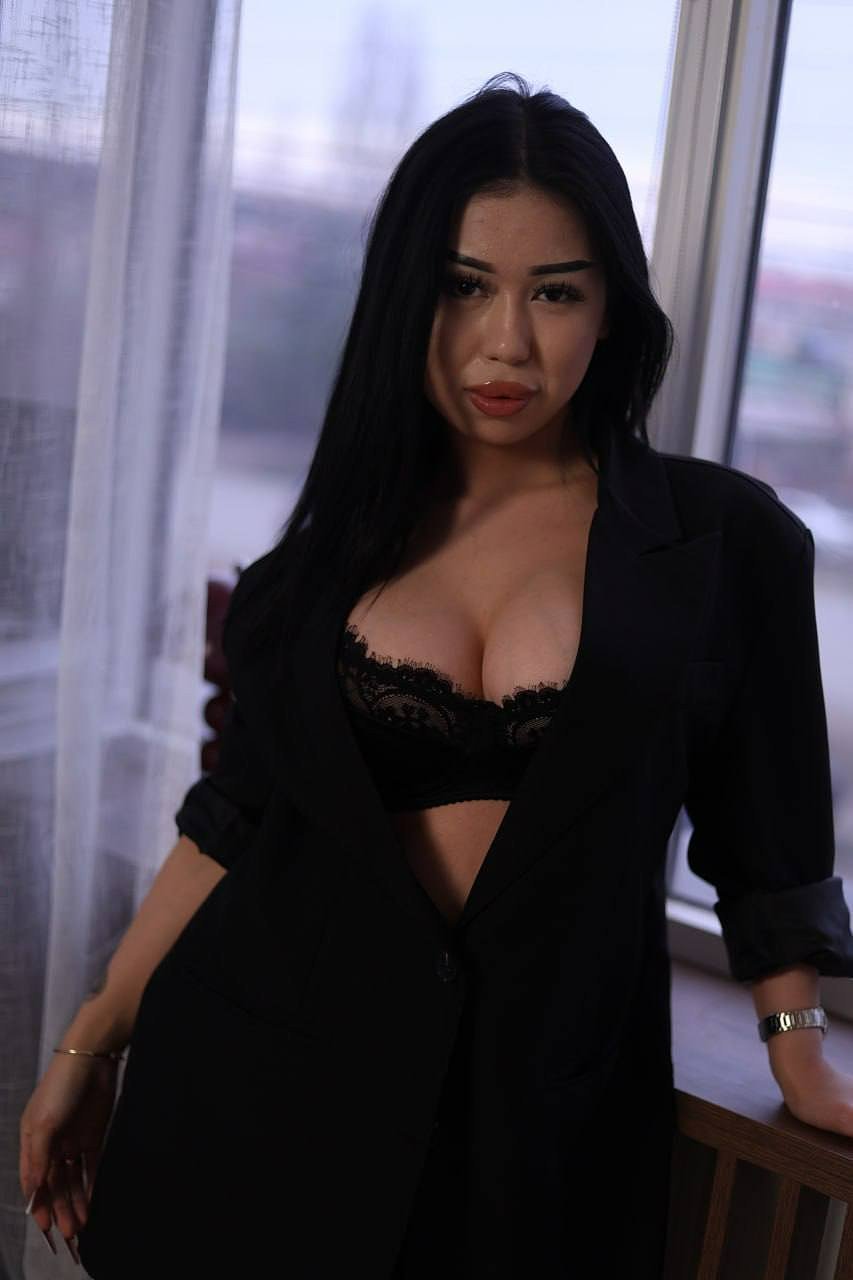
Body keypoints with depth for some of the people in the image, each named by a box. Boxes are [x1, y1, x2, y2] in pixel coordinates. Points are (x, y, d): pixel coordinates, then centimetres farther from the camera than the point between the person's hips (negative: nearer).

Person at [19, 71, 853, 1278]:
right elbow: (238, 814, 7)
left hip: (544, 1104, -2)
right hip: (265, 1072, 2)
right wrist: (91, 1043, 7)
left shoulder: (725, 541, -3)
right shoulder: (349, 534, 4)